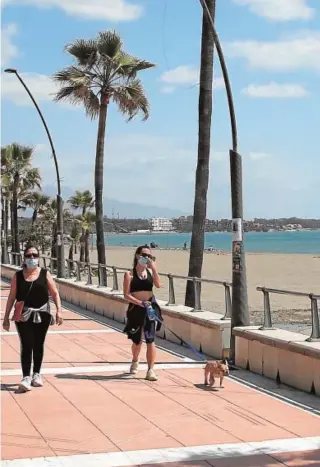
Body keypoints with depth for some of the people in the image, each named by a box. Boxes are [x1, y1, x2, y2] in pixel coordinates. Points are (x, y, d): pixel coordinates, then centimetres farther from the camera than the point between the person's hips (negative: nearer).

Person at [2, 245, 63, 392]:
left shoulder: (45, 274, 3)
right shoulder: (18, 276, 3)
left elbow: (55, 293, 4)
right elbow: (12, 297, 5)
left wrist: (59, 311, -8)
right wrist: (6, 317, 4)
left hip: (42, 314, 1)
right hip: (23, 315, -1)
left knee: (38, 345, 10)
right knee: (26, 345, -9)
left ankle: (36, 374, 25)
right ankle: (26, 377, -11)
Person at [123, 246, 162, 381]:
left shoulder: (150, 272, 5)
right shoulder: (130, 274, -4)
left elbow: (158, 284, -13)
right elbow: (126, 295, -10)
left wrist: (153, 268, -16)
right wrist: (140, 302, -21)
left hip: (151, 308, 1)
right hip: (136, 309, -1)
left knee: (150, 340, -6)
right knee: (137, 341, 14)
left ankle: (150, 370, -2)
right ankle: (135, 361, 44)